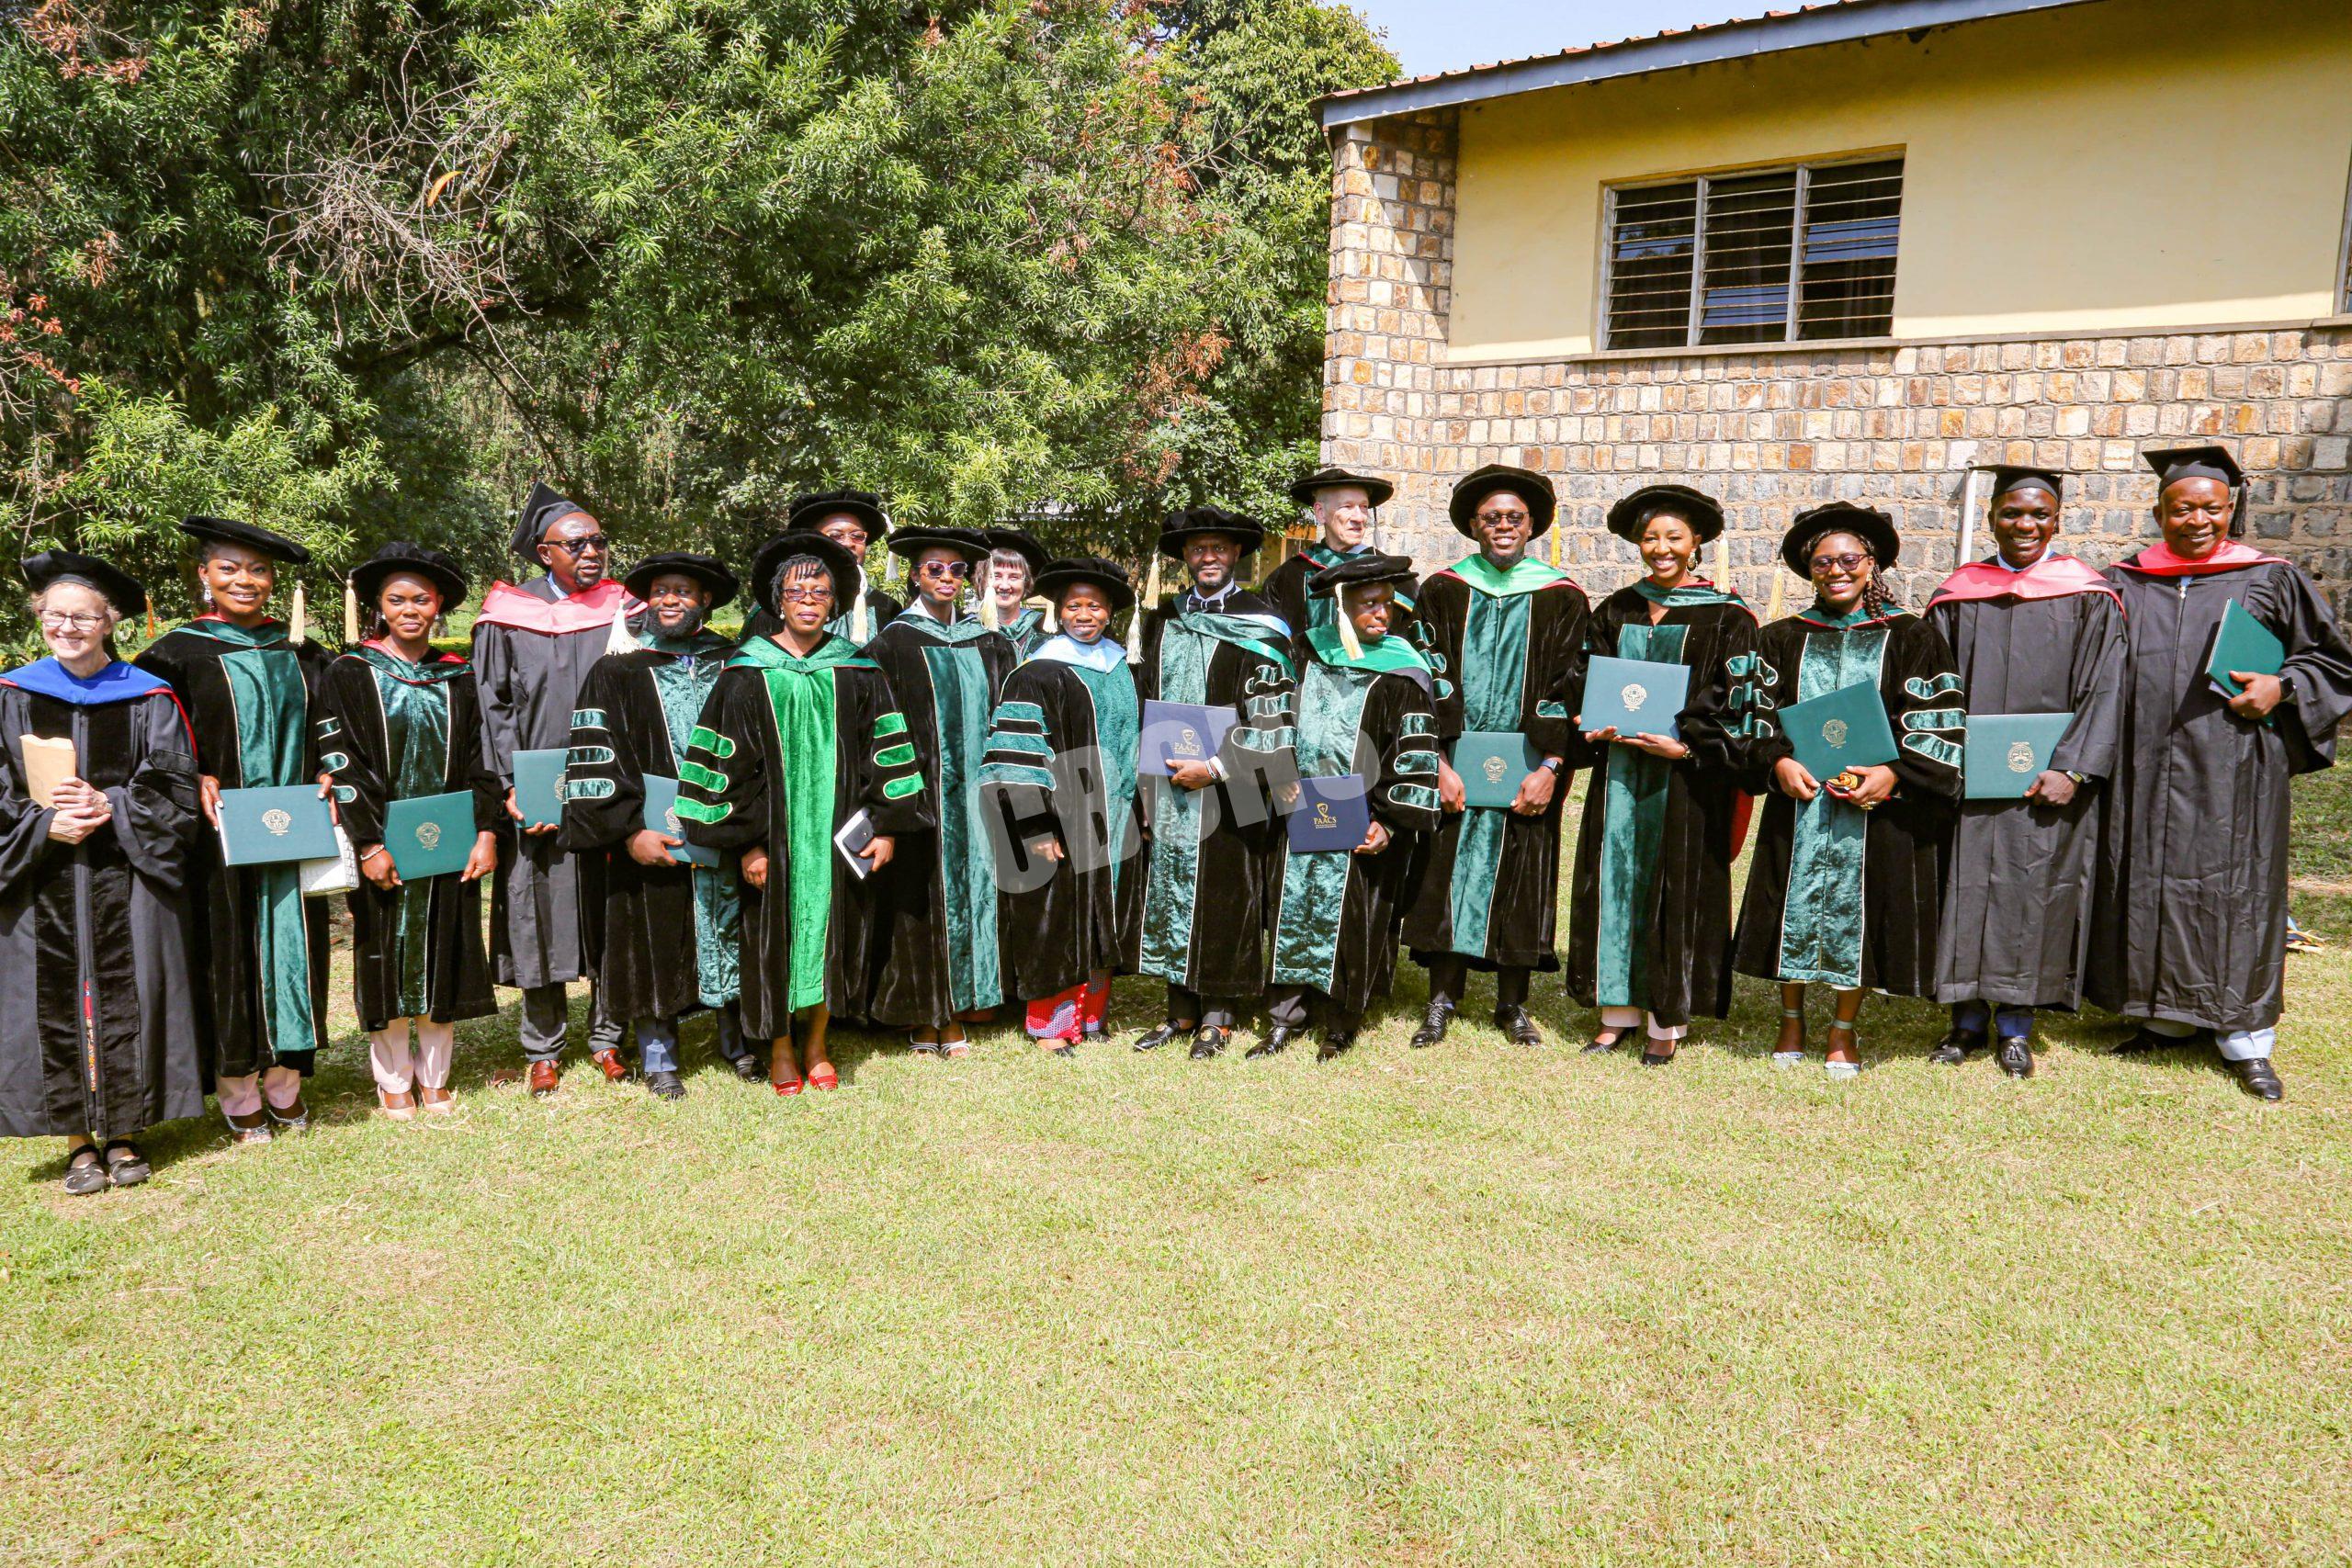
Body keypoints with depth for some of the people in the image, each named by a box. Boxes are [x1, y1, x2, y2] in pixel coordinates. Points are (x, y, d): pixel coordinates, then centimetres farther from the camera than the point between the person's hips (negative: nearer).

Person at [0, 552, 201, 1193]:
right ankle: (78, 1141, 13)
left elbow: (174, 791, -2)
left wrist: (110, 808, -16)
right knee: (56, 1002, 2)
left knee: (126, 998, 2)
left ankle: (124, 1134, 15)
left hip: (128, 879, -1)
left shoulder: (149, 699, 1)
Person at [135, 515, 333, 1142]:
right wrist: (195, 782, -17)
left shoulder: (298, 652, 10)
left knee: (290, 941, 6)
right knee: (229, 945, 1)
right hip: (221, 832, -3)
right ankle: (238, 1089, 11)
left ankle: (284, 1079, 17)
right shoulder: (179, 653, -2)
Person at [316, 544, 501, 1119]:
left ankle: (434, 1078, 19)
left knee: (443, 957, 7)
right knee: (386, 958, 4)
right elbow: (340, 763, -7)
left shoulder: (458, 678, 7)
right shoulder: (349, 675, -2)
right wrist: (369, 844, -15)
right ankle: (393, 1081, 17)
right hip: (383, 844, -2)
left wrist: (486, 832, -5)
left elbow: (478, 760, 6)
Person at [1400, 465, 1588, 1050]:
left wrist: (1549, 769, -10)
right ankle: (1442, 1001, 11)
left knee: (1518, 881, 4)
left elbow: (1569, 689, -1)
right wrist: (1440, 765, -10)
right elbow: (1429, 683, -1)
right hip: (1454, 765, 0)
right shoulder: (1442, 591, 4)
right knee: (1449, 873, 2)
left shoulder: (1561, 599, 3)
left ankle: (1512, 1003, 16)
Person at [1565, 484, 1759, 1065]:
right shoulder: (1616, 611, 11)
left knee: (1677, 889, -1)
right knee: (1617, 882, 5)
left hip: (1689, 774, -4)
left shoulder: (1726, 617, -1)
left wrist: (1683, 744, -19)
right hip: (1621, 767, 4)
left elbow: (1734, 698, -6)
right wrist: (1601, 725, -7)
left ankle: (1666, 1021, 8)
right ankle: (1618, 1009, 15)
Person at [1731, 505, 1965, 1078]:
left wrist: (1895, 772, -16)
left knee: (1856, 912, 3)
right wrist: (1777, 761, -13)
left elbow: (1937, 720, -1)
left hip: (1878, 803, -1)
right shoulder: (1782, 639, 9)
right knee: (1796, 907, 4)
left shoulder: (1911, 638, 3)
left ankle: (1843, 1032, 18)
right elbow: (1758, 709, 5)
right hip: (1798, 799, 1)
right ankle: (1791, 1023, 20)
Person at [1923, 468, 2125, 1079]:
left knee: (2031, 893, 2)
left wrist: (2071, 770, -14)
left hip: (2046, 780, -2)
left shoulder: (2088, 598, 1)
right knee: (1965, 890, 4)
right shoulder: (1958, 595, 7)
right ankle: (1968, 1020, 17)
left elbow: (2103, 690, -4)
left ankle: (2014, 1027, 15)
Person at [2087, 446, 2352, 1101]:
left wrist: (2281, 689, -8)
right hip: (2146, 768, 2)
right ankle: (2168, 1017, 20)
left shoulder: (2271, 580, 6)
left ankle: (2245, 1038, 7)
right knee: (2147, 882, 6)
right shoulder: (2124, 584, 11)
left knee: (2233, 887, -1)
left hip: (2231, 769, -2)